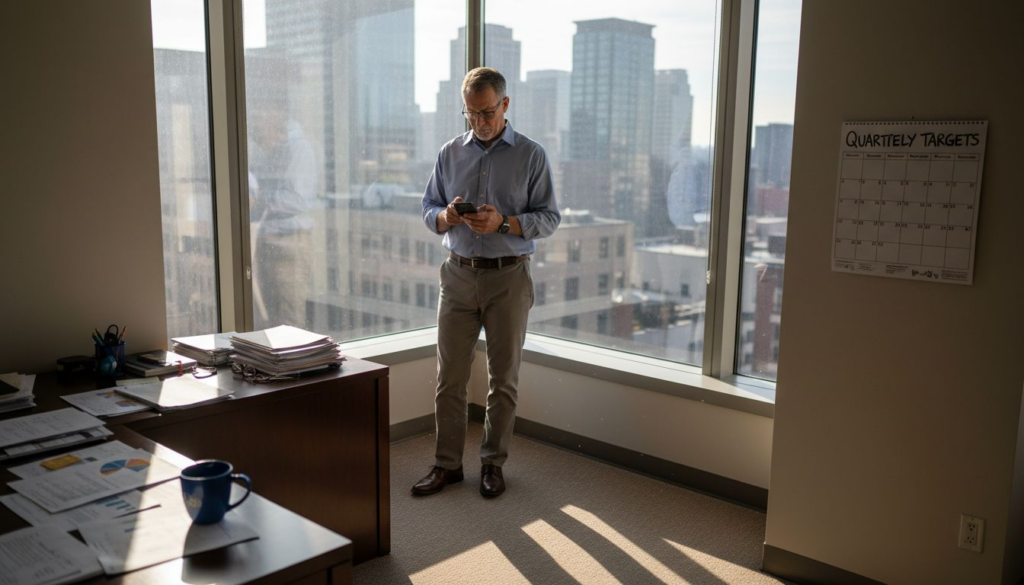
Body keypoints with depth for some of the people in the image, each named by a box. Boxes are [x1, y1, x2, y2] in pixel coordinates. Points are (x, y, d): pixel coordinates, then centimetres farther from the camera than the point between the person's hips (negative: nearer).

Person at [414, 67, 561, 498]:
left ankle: (493, 463, 21)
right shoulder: (450, 154, 9)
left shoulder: (531, 155, 0)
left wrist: (503, 223, -19)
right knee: (450, 376, 4)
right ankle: (447, 464, 16)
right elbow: (428, 209, 11)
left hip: (509, 278, -2)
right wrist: (446, 216, -12)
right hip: (458, 274, 2)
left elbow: (549, 217, -3)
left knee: (503, 377, 6)